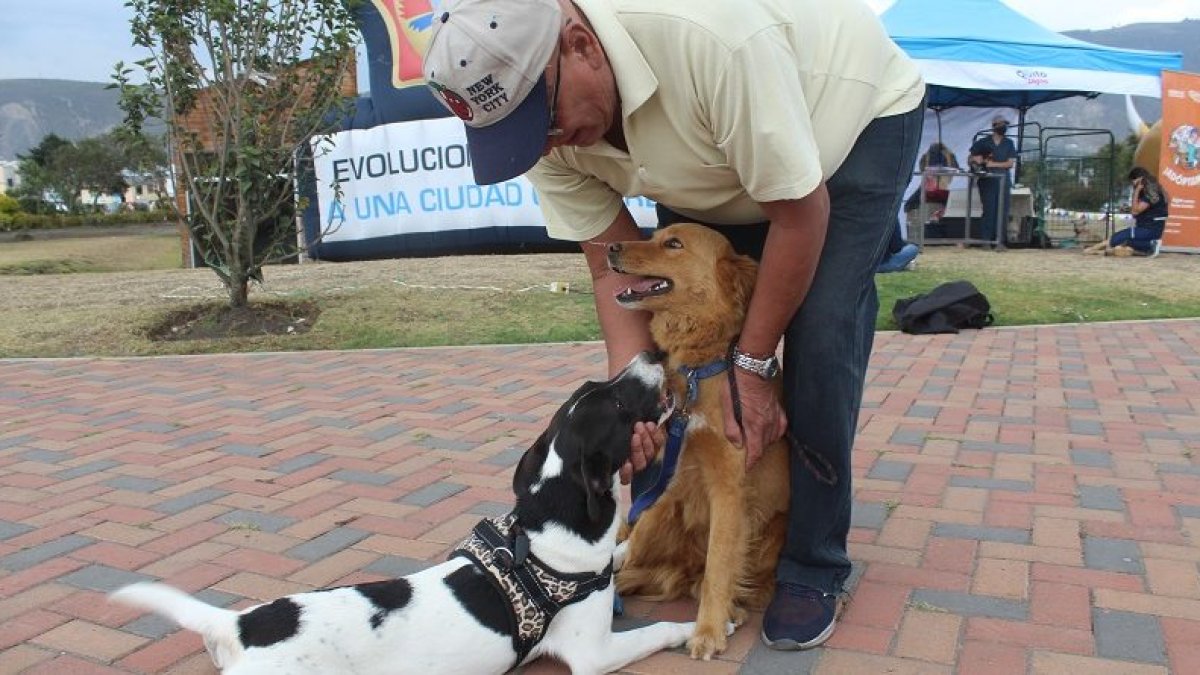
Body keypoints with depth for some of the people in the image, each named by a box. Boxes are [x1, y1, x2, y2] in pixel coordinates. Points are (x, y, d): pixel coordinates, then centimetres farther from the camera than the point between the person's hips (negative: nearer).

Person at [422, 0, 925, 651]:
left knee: (819, 339, -18)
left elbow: (801, 214, -31)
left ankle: (815, 568, -1)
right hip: (717, 172, 6)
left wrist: (751, 365, -23)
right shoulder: (546, 128, -21)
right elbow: (614, 262, -15)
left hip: (859, 118, -5)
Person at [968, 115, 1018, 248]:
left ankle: (999, 241, 3)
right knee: (988, 210, -8)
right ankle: (985, 241, -5)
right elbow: (970, 159, 8)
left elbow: (1010, 163, 3)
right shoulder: (983, 142, 8)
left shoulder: (1009, 143, 13)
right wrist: (975, 160, -15)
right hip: (987, 181, -3)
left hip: (1003, 181, 3)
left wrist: (993, 164, -10)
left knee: (1002, 211, -1)